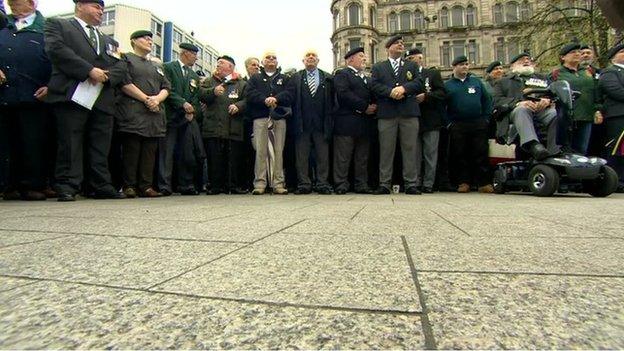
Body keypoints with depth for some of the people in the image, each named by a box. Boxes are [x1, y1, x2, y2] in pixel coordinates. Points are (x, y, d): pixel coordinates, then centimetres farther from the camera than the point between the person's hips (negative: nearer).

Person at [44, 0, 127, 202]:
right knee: (70, 145, -6)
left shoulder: (109, 41, 29)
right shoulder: (58, 25, 15)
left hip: (103, 100, 4)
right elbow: (56, 49, -4)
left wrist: (105, 76, -6)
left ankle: (102, 187, 4)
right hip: (72, 96, -4)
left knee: (101, 148, 1)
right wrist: (89, 70, -12)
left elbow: (120, 67, 15)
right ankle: (67, 187, -1)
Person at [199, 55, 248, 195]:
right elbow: (201, 94, 3)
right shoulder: (210, 81, 19)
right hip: (213, 127, 2)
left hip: (234, 129, -1)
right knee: (214, 158, 2)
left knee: (235, 158, 0)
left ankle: (235, 185, 9)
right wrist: (213, 91, -15)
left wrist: (238, 106, -16)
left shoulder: (241, 83, 13)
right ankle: (215, 186, 10)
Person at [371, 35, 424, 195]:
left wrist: (404, 88, -11)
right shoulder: (378, 67, 18)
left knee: (410, 149, -1)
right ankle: (384, 184, 3)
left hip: (409, 111, 1)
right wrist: (391, 92, -14)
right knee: (386, 150, -1)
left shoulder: (412, 66, 22)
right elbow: (375, 86, 2)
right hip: (386, 112, -1)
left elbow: (419, 83, 6)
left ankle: (411, 184, 2)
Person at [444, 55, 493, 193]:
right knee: (460, 155, 1)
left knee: (481, 154, -2)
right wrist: (448, 122, -4)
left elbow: (487, 100, 14)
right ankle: (463, 182, 8)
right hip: (457, 126, -1)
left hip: (478, 124, 1)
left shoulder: (476, 82, 16)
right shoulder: (448, 85, 9)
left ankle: (484, 183, 2)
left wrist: (486, 118, 3)